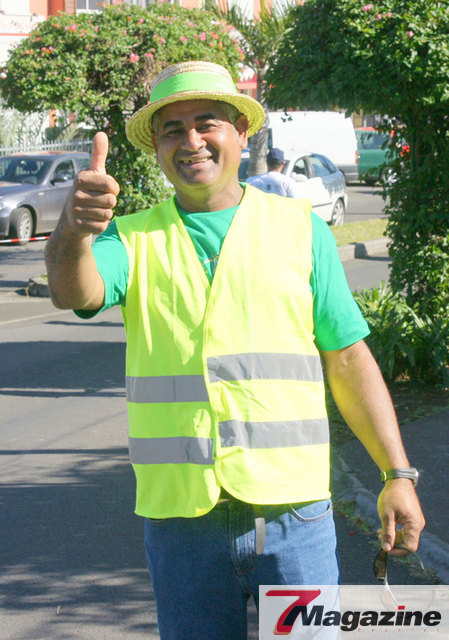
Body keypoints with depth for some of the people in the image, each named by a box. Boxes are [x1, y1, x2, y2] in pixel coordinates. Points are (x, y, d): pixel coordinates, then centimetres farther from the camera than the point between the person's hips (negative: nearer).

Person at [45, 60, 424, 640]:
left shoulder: (300, 229, 8)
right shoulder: (135, 239, 7)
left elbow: (349, 362, 9)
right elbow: (74, 292, -14)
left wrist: (398, 476, 3)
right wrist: (74, 229, -37)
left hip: (292, 511, 0)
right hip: (179, 520, 1)